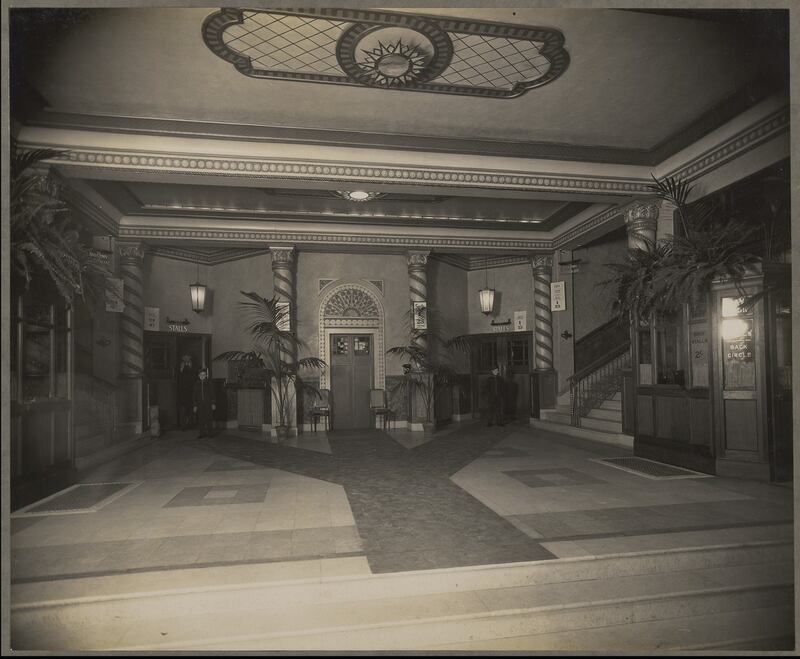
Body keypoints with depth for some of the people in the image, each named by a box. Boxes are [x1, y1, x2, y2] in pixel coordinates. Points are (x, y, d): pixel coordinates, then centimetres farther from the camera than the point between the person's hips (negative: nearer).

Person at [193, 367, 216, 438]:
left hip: (208, 404, -1)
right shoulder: (196, 384, 9)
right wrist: (195, 405, 3)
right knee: (200, 419, -3)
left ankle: (208, 433, 6)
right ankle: (201, 433, 2)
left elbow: (212, 394, 6)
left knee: (208, 419, -1)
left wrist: (213, 403, 0)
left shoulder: (208, 384, 6)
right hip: (199, 404, 1)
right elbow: (194, 395, 9)